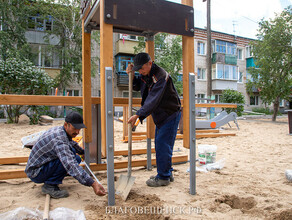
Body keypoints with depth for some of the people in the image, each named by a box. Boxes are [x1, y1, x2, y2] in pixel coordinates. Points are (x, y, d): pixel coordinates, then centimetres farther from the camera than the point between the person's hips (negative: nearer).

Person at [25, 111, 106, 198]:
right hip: (35, 173, -10)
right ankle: (49, 185, -10)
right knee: (68, 160, -27)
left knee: (72, 150, 3)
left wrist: (82, 152, 40)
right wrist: (93, 184, -47)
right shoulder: (59, 139, -31)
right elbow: (71, 166, -43)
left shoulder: (59, 129, 0)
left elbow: (71, 142, 25)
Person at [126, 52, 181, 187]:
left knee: (163, 145, -7)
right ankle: (167, 173, 27)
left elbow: (152, 100, -30)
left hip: (170, 115, -9)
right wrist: (132, 75, -2)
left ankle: (163, 177, 7)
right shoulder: (145, 75, 4)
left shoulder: (161, 76, -24)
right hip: (160, 116, 9)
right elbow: (136, 86, 18)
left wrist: (138, 115, -31)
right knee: (159, 145, 14)